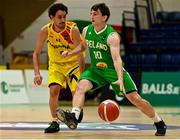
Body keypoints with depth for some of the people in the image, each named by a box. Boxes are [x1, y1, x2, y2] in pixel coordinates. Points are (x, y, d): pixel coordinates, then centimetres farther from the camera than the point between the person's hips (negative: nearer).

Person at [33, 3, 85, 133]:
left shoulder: (73, 30, -26)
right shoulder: (45, 31, -18)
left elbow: (80, 55, -25)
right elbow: (36, 53, -7)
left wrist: (82, 77, -30)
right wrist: (37, 73, -19)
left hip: (73, 64, -2)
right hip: (56, 64, 2)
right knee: (54, 90, -16)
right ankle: (55, 122, -6)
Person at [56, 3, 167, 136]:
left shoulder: (112, 36, -23)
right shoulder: (86, 31, -5)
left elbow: (116, 58, -35)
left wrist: (120, 78, -47)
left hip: (113, 70, -4)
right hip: (96, 70, 4)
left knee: (135, 99, -5)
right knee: (81, 86, -25)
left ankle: (159, 122, 12)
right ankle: (73, 117, -39)